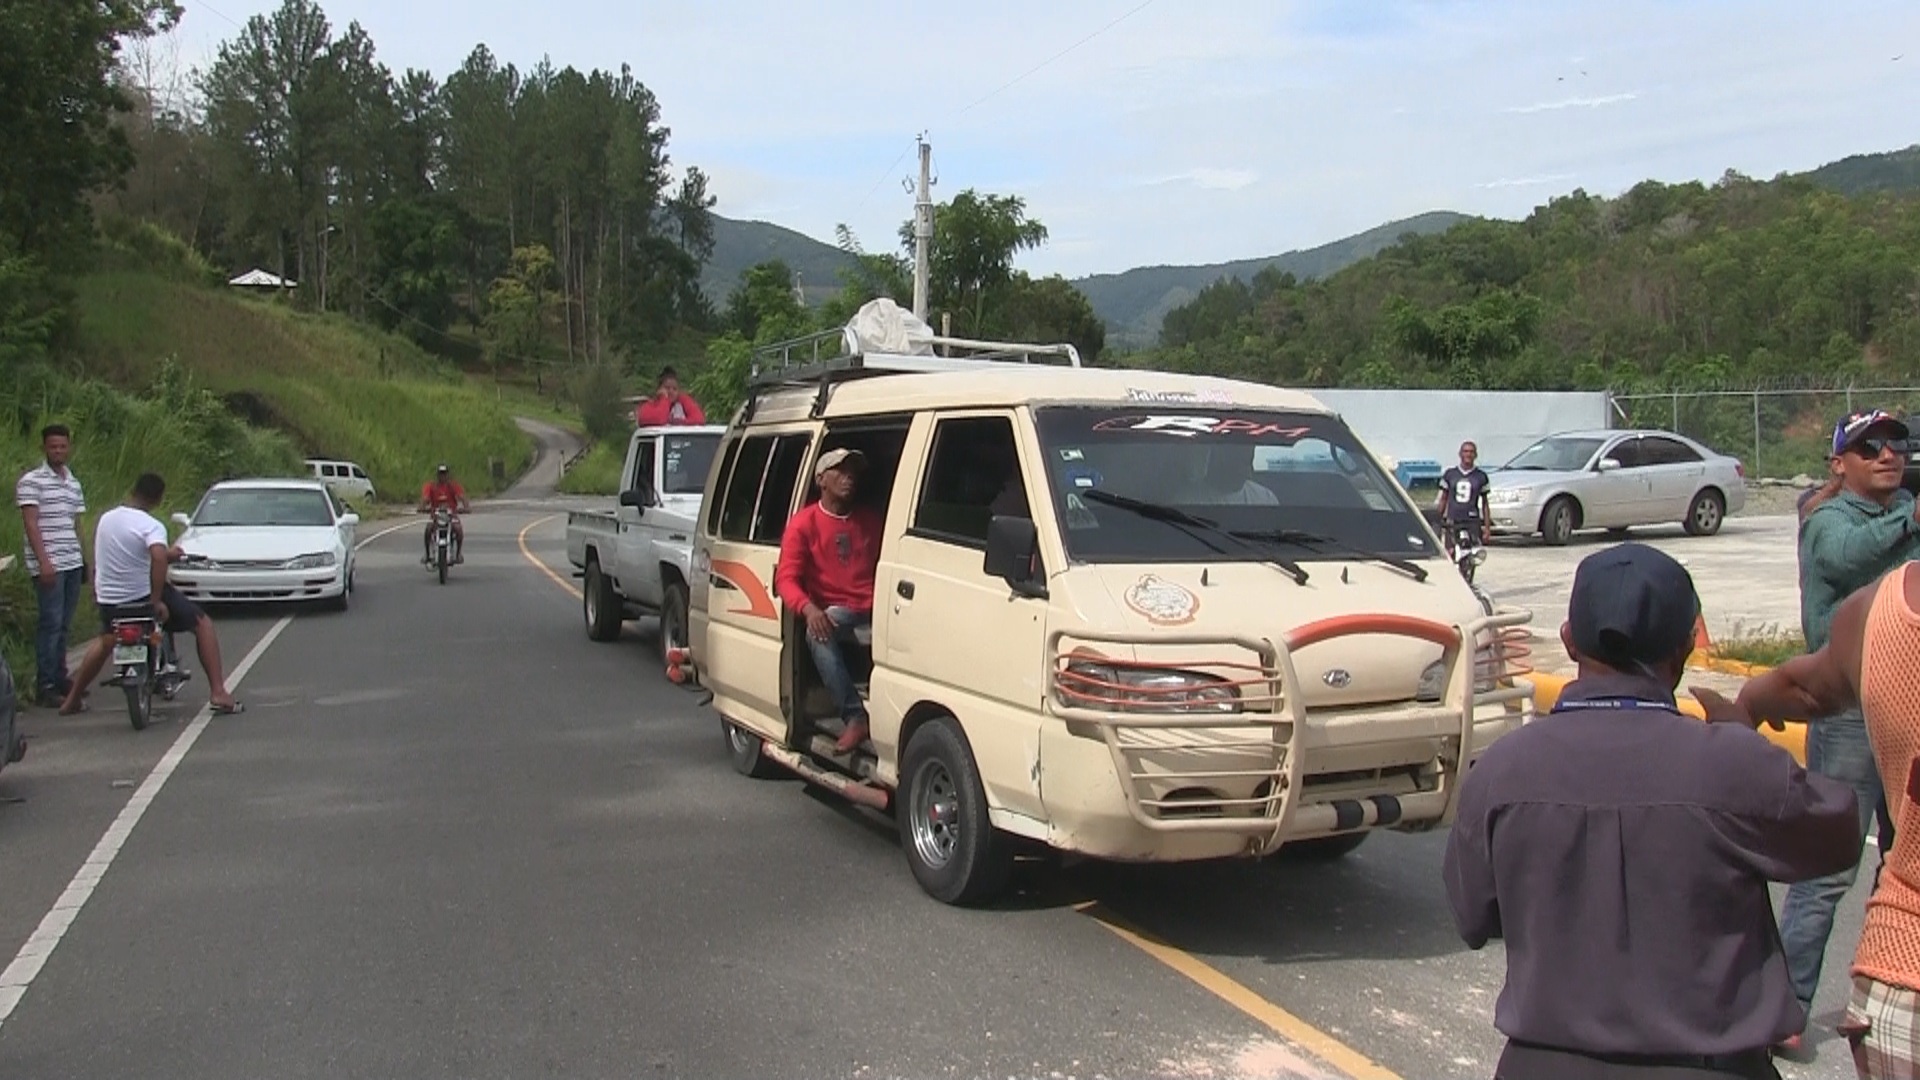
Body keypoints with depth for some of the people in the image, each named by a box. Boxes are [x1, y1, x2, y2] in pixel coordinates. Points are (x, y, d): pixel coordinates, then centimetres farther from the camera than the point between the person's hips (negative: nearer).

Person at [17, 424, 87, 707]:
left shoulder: (74, 483, 16)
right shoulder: (31, 480, -4)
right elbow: (31, 524, -10)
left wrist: (84, 561, 19)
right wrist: (43, 561, -17)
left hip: (73, 564, 7)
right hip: (48, 565, -6)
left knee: (64, 625, 11)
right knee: (51, 623, -7)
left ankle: (60, 677, 19)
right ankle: (45, 686, -4)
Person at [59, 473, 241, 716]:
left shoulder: (105, 519, 5)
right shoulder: (151, 526, -16)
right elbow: (158, 558, -35)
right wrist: (156, 602, -29)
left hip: (108, 600, 6)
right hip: (143, 596, -6)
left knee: (106, 640, 36)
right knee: (202, 624, 7)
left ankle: (72, 700, 40)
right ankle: (218, 693, -6)